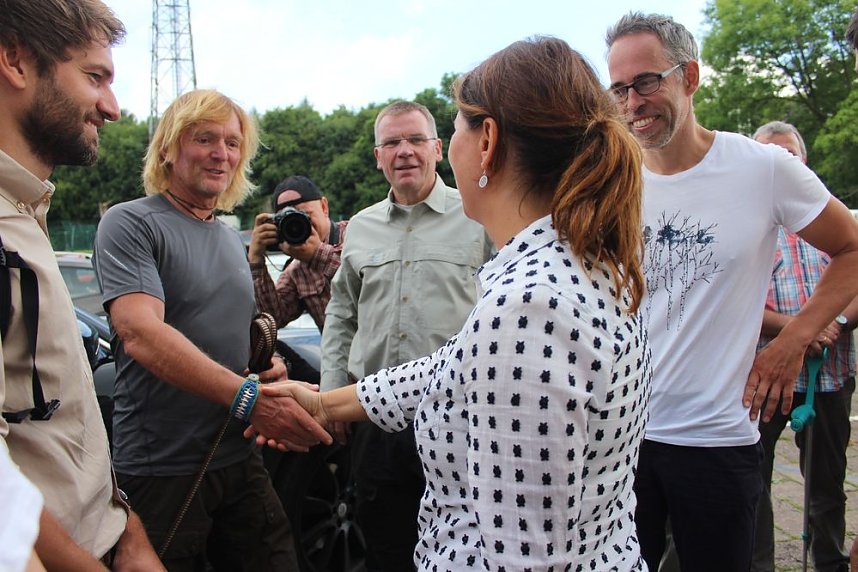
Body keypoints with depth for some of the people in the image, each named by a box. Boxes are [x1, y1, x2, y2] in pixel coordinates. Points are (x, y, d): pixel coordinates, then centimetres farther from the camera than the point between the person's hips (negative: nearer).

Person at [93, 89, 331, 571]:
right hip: (160, 471, -6)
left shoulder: (233, 239, 15)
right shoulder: (131, 224, -9)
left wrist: (269, 364, 2)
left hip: (240, 457, 7)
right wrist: (248, 397, -33)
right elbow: (141, 333, -24)